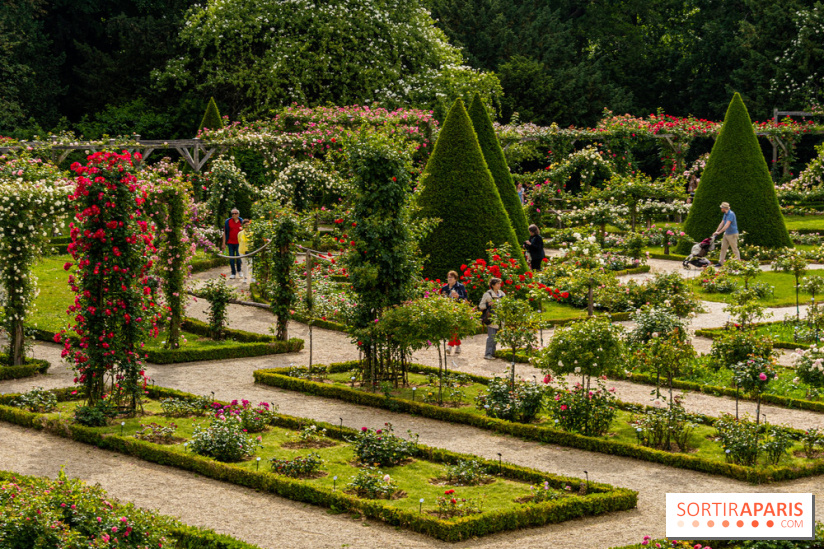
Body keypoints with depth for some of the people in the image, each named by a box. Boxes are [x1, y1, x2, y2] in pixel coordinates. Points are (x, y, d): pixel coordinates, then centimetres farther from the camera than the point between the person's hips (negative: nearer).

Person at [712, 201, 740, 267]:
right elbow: (722, 223, 11)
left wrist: (719, 232, -24)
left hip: (732, 234, -9)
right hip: (726, 234, 9)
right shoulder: (725, 214, 9)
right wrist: (716, 231, 2)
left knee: (735, 249, -2)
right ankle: (720, 262, 13)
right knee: (723, 248, 9)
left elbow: (727, 225, -26)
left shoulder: (731, 214, -21)